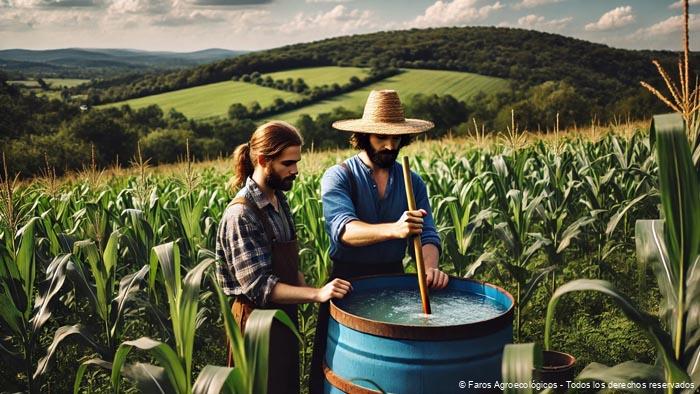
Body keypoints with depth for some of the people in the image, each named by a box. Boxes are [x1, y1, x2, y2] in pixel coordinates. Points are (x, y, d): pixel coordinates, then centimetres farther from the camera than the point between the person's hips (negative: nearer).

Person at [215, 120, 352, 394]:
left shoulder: (278, 199, 4)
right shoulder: (241, 215, -23)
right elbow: (259, 286, -26)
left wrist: (308, 287, 3)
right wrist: (317, 294, -33)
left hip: (283, 315, 8)